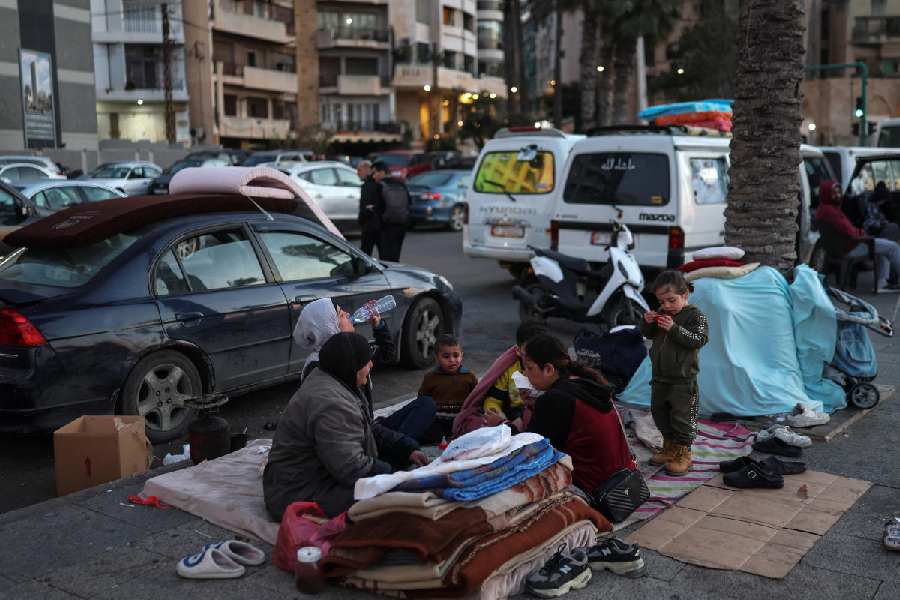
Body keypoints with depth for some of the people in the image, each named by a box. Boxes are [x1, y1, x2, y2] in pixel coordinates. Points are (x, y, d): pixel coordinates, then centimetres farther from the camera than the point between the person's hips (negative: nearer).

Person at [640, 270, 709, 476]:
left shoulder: (695, 315, -12)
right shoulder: (662, 313, 6)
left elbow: (699, 340, -23)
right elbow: (648, 335, 14)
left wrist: (674, 328, -29)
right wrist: (647, 323, -8)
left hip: (683, 379, -7)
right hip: (660, 377, 7)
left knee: (681, 416, -2)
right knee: (659, 412, 16)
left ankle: (683, 454, 10)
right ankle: (669, 448, 31)